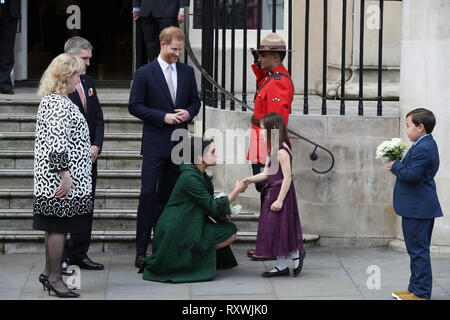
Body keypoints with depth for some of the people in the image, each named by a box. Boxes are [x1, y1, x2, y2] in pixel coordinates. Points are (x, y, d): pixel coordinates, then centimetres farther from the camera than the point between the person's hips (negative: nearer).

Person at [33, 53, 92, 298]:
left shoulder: (51, 100, 16)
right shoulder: (58, 103, -17)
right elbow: (57, 141, -23)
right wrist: (64, 174, -24)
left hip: (52, 178, 11)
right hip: (61, 178, -11)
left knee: (55, 227, 15)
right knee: (59, 226, -4)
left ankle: (48, 272, 23)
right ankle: (55, 277, 1)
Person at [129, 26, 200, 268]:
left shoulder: (187, 72, 10)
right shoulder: (145, 73, -4)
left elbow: (195, 101, 18)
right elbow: (135, 106, -6)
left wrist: (188, 113, -5)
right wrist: (163, 117, -14)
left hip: (179, 143, 5)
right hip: (155, 143, -4)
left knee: (168, 195, 9)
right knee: (148, 194, -9)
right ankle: (141, 250, -7)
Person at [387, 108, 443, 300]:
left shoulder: (423, 149, -19)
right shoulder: (427, 145, 14)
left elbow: (411, 175, -26)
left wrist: (395, 166, -10)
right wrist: (399, 167, 5)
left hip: (418, 209, -11)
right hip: (420, 207, 11)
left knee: (418, 250, -6)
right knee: (418, 250, 17)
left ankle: (421, 292, -2)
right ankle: (416, 288, 25)